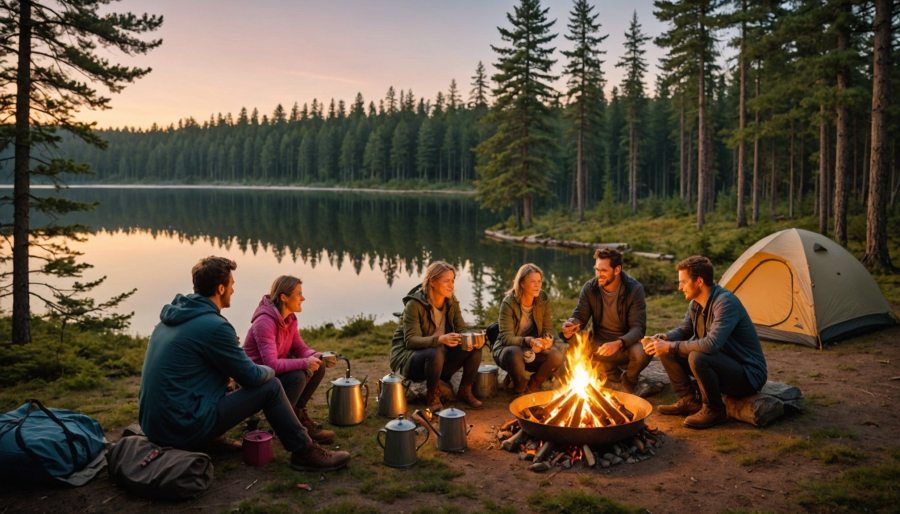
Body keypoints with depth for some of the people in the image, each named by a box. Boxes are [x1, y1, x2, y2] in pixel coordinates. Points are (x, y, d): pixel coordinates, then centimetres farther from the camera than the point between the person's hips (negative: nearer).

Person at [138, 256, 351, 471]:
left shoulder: (173, 316, 9)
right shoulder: (214, 326, -17)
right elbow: (252, 377, -9)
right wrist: (269, 370, 13)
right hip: (186, 429, -9)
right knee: (270, 387, -1)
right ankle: (304, 452, 9)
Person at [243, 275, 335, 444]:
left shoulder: (289, 319, -2)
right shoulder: (265, 322, -29)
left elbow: (300, 348, 4)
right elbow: (272, 365, -34)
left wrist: (319, 357, -16)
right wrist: (305, 363, -29)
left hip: (275, 371, 9)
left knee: (318, 368, -4)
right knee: (297, 377, -31)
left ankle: (298, 413, 8)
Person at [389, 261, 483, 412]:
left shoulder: (452, 303, 0)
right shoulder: (415, 304, -19)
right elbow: (410, 340, -26)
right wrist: (439, 339, -44)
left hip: (440, 355, 6)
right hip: (408, 357, -6)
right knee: (435, 353, -39)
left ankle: (465, 391, 3)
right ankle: (432, 396, -13)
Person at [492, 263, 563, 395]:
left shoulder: (543, 300, -4)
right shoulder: (509, 303, -17)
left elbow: (548, 329, -2)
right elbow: (506, 337, -21)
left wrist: (548, 340, -27)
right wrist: (528, 341, -40)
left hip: (534, 350, 4)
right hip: (507, 348, -4)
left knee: (557, 356, -25)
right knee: (515, 353, -39)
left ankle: (533, 385, 2)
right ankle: (519, 389, -10)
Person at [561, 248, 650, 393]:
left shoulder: (635, 289, -16)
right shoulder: (590, 288, -6)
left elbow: (638, 327, -22)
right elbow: (579, 316, -5)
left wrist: (618, 343, -42)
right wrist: (571, 325, -32)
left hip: (626, 344, -3)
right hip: (601, 344, 3)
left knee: (642, 353, -37)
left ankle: (628, 381, 4)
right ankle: (613, 374, 5)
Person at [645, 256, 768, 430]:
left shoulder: (725, 302, -26)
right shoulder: (696, 303, 1)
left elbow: (711, 344, -37)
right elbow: (684, 330, 14)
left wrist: (671, 347, -28)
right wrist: (664, 338, -9)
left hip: (748, 375, -8)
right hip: (721, 365, 8)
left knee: (698, 358, -35)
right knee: (666, 351, -2)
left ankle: (714, 410, -11)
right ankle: (690, 400, 9)